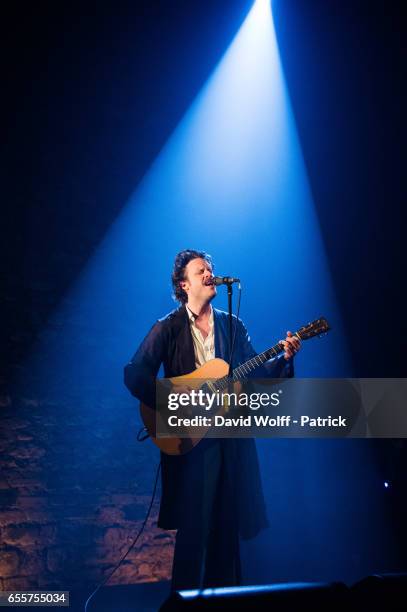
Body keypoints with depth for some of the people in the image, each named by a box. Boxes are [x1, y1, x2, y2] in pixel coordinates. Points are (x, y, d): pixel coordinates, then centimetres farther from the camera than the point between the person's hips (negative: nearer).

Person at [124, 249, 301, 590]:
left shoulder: (233, 326, 11)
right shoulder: (167, 328, -2)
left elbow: (256, 373, 10)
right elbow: (135, 374, -11)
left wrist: (284, 358, -7)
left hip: (230, 435, 4)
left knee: (228, 521, 9)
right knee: (194, 522, -1)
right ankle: (187, 593, 16)